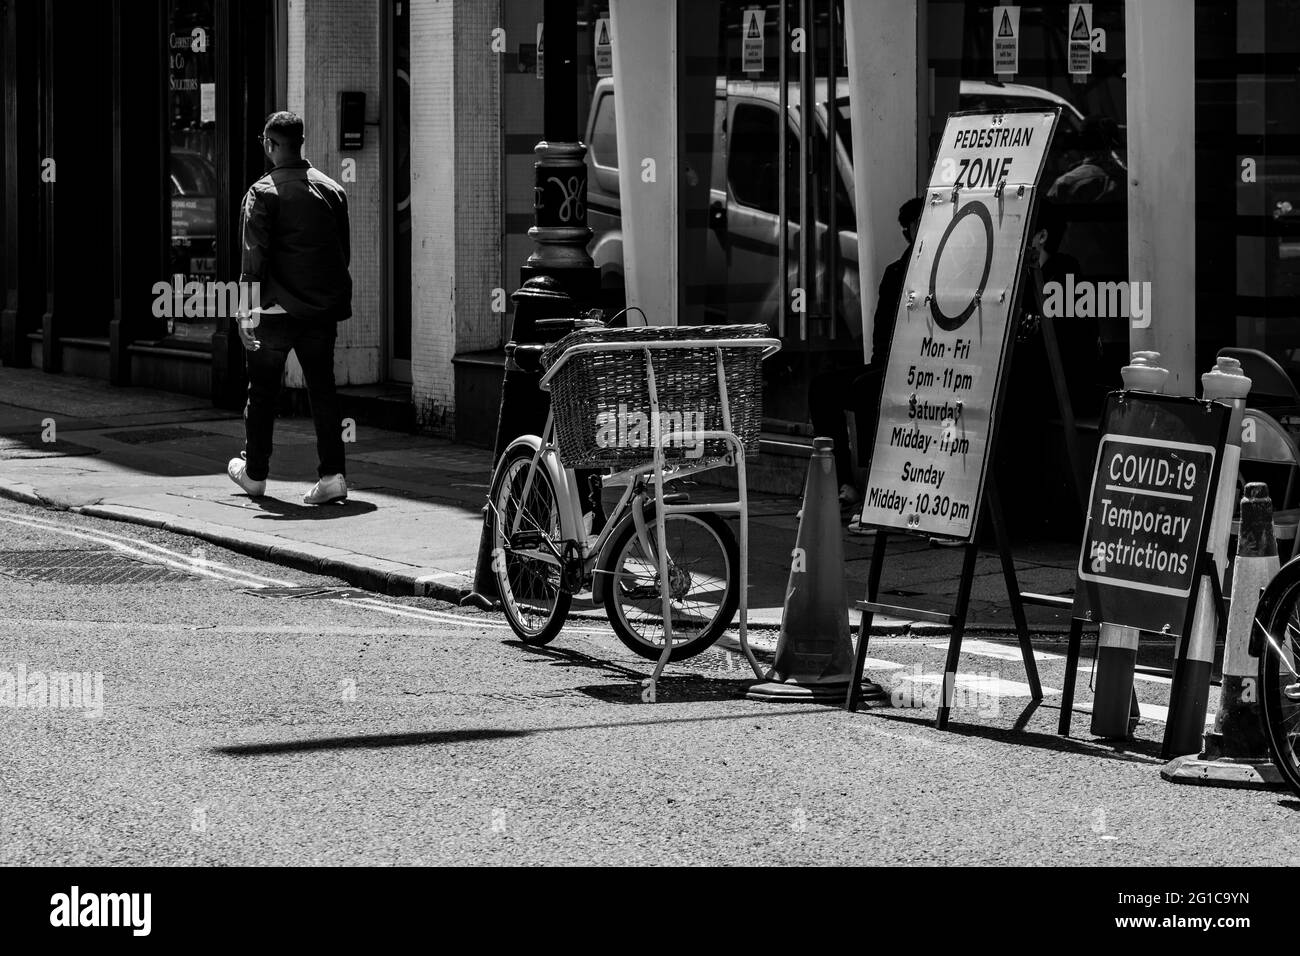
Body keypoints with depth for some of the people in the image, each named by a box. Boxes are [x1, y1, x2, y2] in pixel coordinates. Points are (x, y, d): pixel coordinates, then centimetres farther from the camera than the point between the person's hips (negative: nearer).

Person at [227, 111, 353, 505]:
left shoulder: (264, 192, -9)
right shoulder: (332, 190, 7)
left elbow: (254, 257, -13)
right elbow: (344, 251, 12)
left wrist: (247, 314, -12)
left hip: (277, 309, -4)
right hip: (323, 309, 4)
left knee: (263, 391, 10)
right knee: (322, 388, 5)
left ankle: (254, 473, 22)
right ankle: (333, 474, -4)